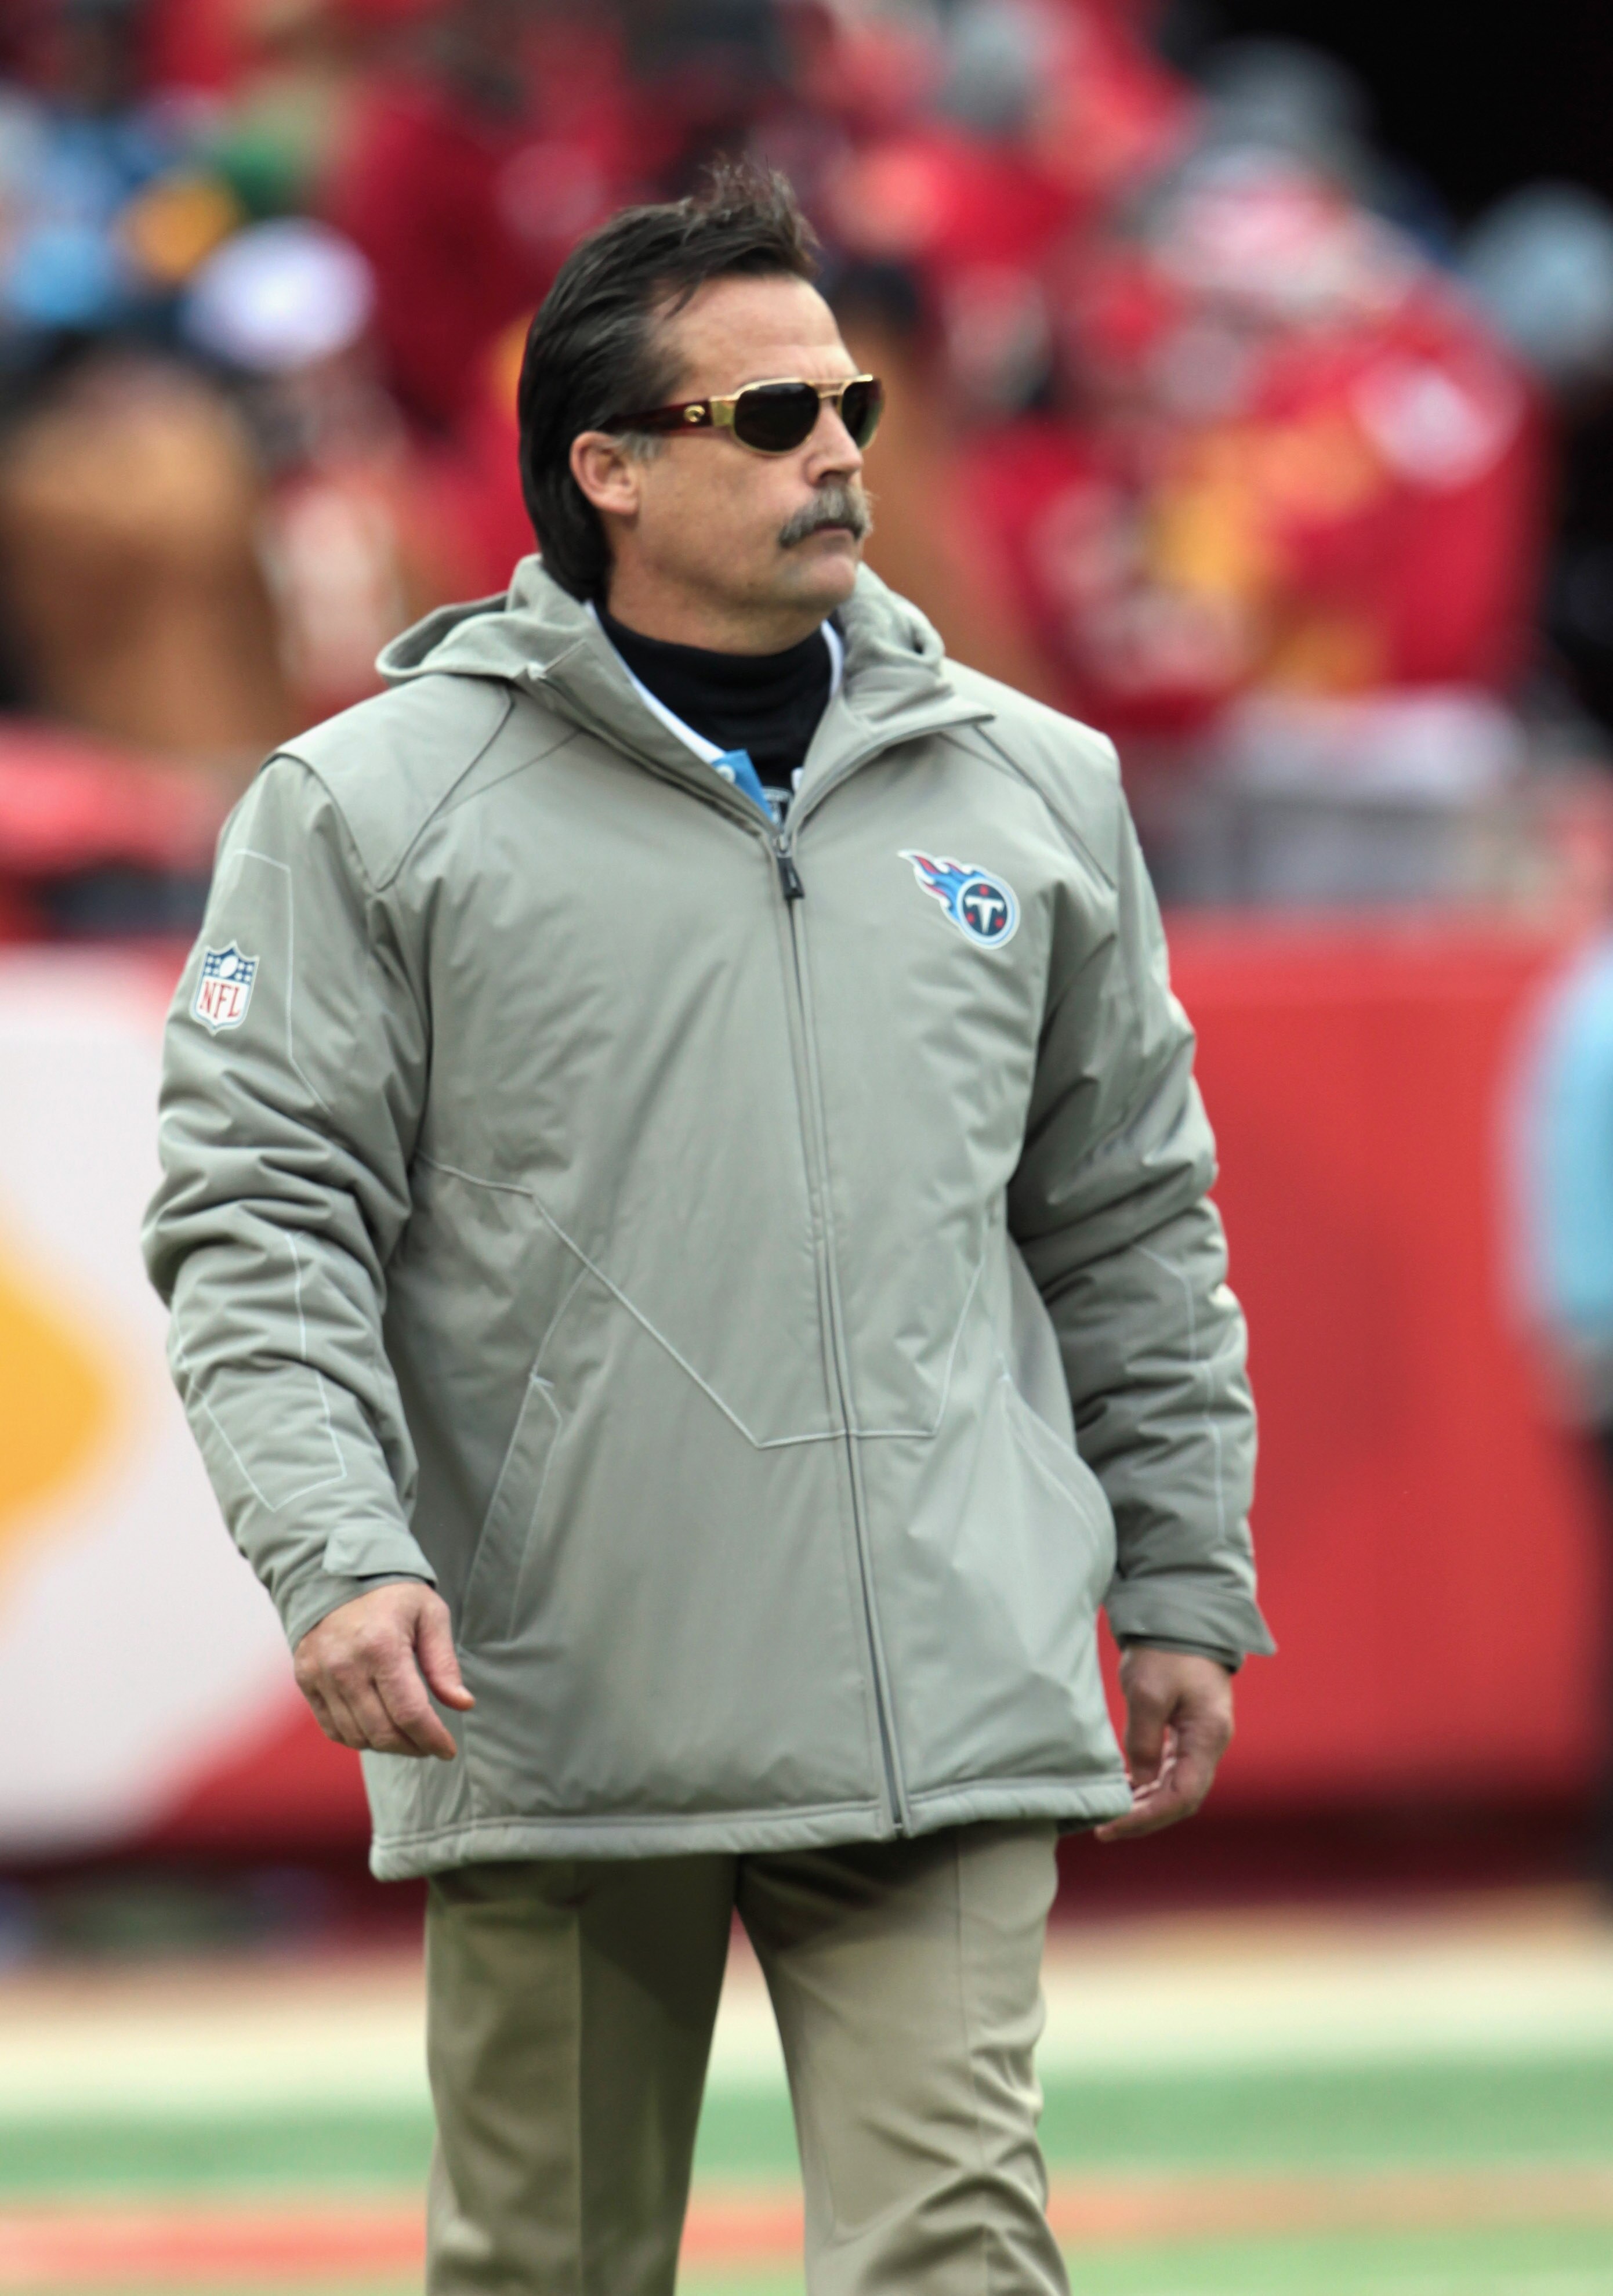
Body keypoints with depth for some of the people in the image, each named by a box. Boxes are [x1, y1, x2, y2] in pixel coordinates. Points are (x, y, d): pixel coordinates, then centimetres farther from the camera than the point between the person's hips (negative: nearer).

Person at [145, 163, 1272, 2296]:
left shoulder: (1031, 795, 12)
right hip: (548, 1712, -1)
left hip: (942, 1709, 2)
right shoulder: (380, 806, 1)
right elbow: (260, 1216, -3)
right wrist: (338, 1554, -17)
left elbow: (1135, 1221, 19)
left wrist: (1184, 1579, 17)